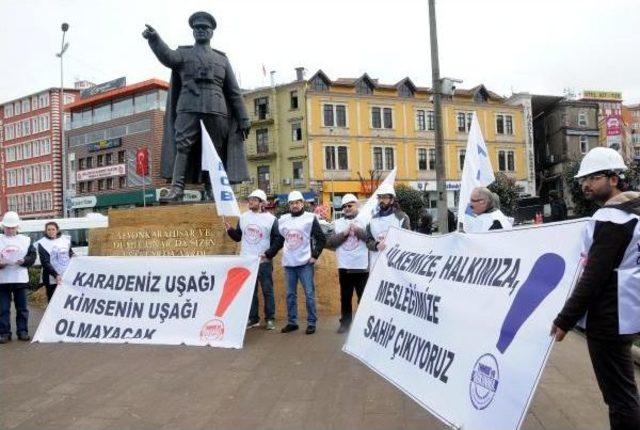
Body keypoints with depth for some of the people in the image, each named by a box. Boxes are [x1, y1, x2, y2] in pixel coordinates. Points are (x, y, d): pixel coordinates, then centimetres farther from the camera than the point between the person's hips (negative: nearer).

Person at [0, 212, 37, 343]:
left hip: (20, 279, 1)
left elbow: (32, 256, 5)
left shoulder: (26, 240, 7)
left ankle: (22, 331, 15)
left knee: (22, 308, 7)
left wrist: (24, 261, -14)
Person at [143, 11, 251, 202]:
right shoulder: (183, 53, 19)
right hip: (188, 108, -1)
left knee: (214, 150, -2)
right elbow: (167, 56, -6)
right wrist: (154, 39, -26)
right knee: (182, 147, -11)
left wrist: (243, 120, 9)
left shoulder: (222, 59, 22)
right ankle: (177, 188, -16)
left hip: (215, 110, 1)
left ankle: (212, 190, 1)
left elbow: (234, 92, 17)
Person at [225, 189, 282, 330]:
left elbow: (278, 240, -5)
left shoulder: (270, 219, -6)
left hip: (264, 262, -4)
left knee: (267, 290, 2)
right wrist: (230, 229, -5)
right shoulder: (243, 217, 8)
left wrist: (268, 254, -12)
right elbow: (238, 237, 12)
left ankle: (270, 319, 12)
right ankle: (253, 318, 20)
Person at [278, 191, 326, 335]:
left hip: (305, 263, -4)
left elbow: (321, 239, -2)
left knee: (309, 294, 0)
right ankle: (291, 322, 20)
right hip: (288, 263, 4)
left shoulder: (310, 218, -4)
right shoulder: (283, 219, 7)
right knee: (290, 294, 10)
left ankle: (312, 323, 10)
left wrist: (315, 255, -7)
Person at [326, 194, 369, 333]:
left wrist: (358, 230, -19)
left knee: (363, 296, 6)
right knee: (345, 297, 11)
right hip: (344, 267, 2)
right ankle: (345, 322, 23)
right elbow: (330, 242, -1)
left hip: (361, 266, -2)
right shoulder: (337, 223, 8)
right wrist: (343, 234, -12)